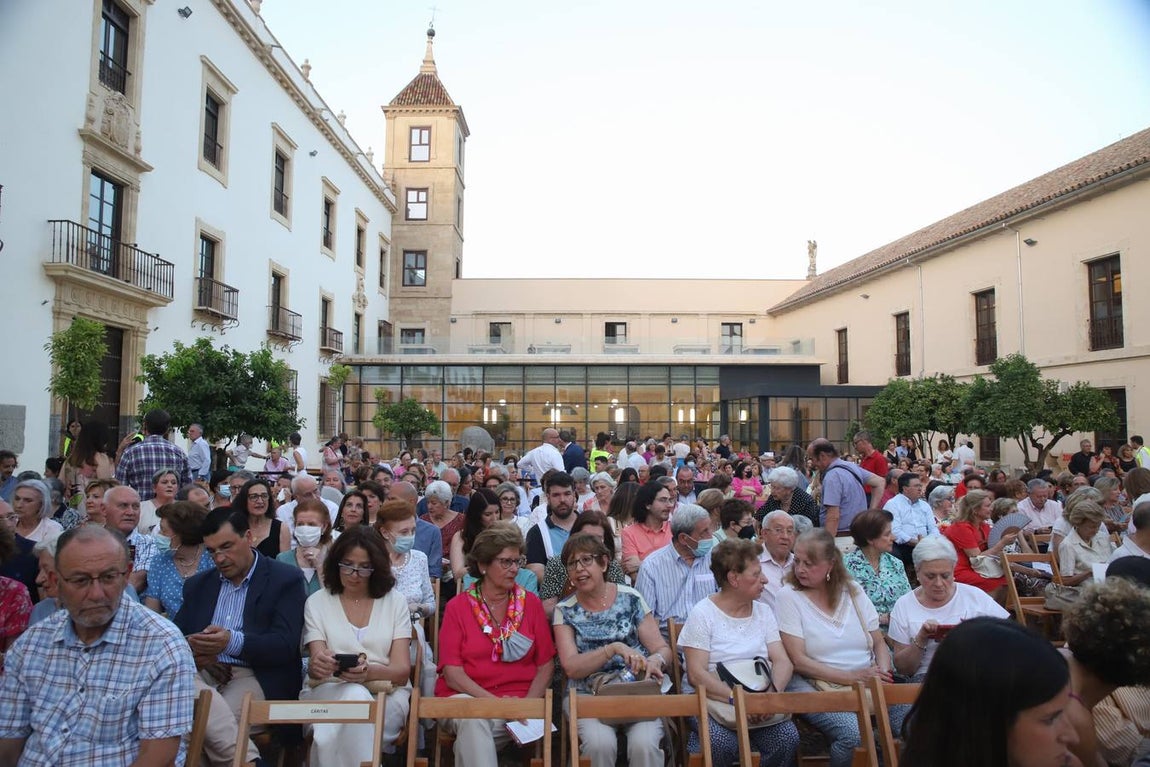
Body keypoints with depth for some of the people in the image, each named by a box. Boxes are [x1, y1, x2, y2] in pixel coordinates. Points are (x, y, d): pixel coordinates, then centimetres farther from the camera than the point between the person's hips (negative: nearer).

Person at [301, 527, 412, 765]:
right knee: (354, 695, -35)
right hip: (328, 691, 1)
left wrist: (369, 672, -20)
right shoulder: (317, 602, 12)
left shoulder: (395, 601, 11)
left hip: (385, 693, -1)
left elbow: (402, 671, 3)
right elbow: (315, 666, 1)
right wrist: (317, 667, -25)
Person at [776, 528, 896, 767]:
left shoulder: (853, 590, 10)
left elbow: (879, 643, 13)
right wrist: (851, 677, -15)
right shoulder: (788, 596, -3)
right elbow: (799, 660, -9)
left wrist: (883, 673, -8)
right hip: (814, 685, -4)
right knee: (853, 733, -31)